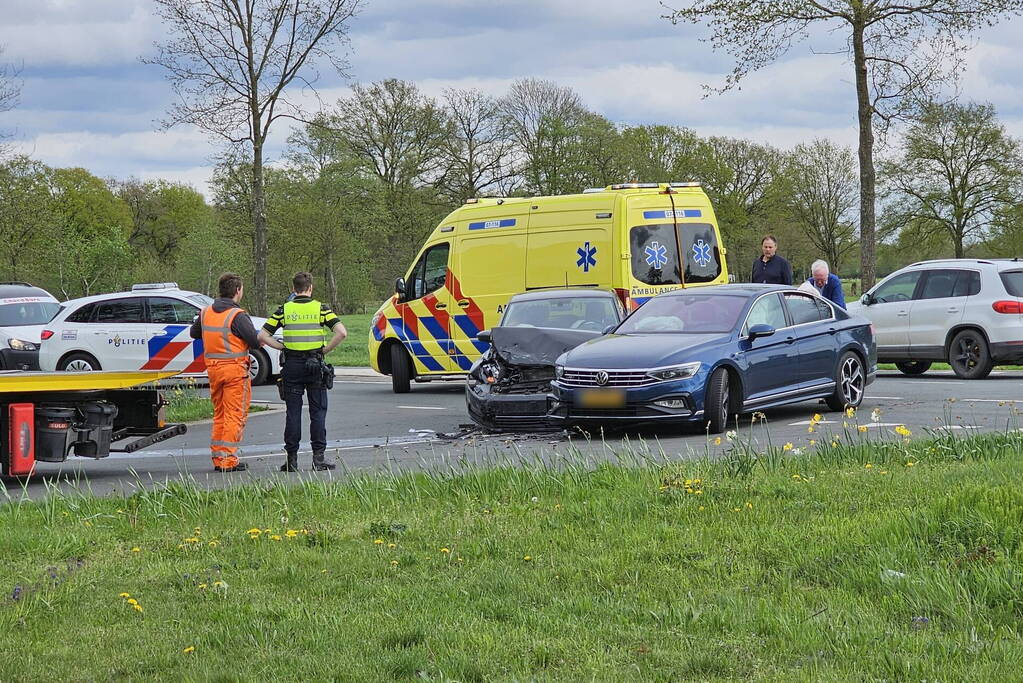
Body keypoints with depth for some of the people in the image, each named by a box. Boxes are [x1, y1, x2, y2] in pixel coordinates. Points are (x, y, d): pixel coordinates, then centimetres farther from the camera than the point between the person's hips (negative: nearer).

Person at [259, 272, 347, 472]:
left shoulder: (285, 310, 1)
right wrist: (325, 350, -3)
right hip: (315, 365, -1)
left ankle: (292, 458, 3)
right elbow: (342, 332, -13)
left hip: (292, 365, 1)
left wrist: (282, 347, 5)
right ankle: (319, 457, 1)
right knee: (318, 412, 4)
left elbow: (262, 336, -1)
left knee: (293, 412, 4)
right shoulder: (321, 309, -1)